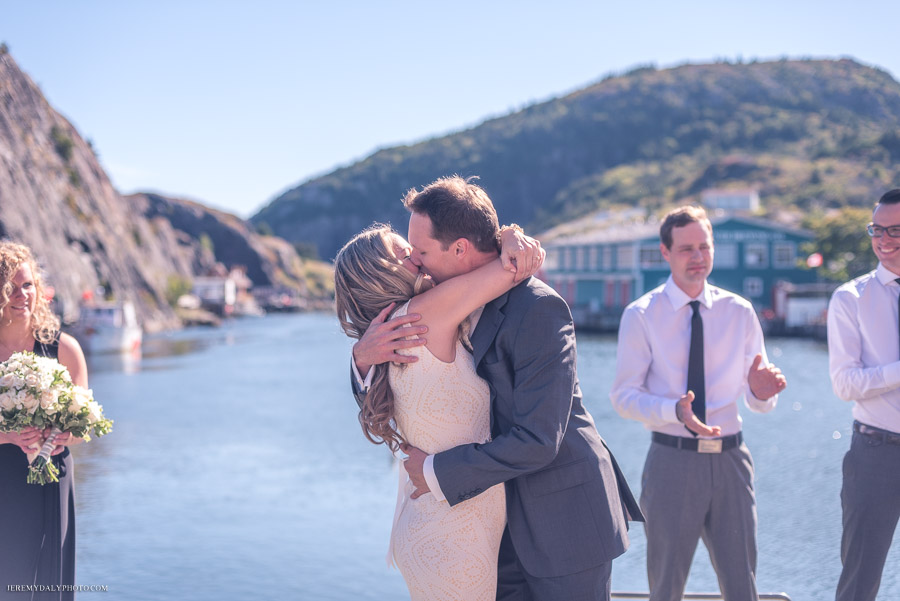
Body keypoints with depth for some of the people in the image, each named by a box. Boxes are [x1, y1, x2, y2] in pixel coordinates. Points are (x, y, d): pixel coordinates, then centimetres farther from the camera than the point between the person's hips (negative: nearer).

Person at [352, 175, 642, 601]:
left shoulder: (538, 309, -22)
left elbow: (537, 441, -26)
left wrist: (438, 471, -17)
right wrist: (364, 356, -14)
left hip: (564, 521, -7)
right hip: (509, 522, 7)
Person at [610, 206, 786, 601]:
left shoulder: (739, 312, 6)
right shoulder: (641, 316, -2)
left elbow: (757, 400, 6)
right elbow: (624, 395, -6)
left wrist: (760, 390, -18)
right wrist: (675, 410, -24)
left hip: (730, 461, 3)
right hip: (672, 460, -2)